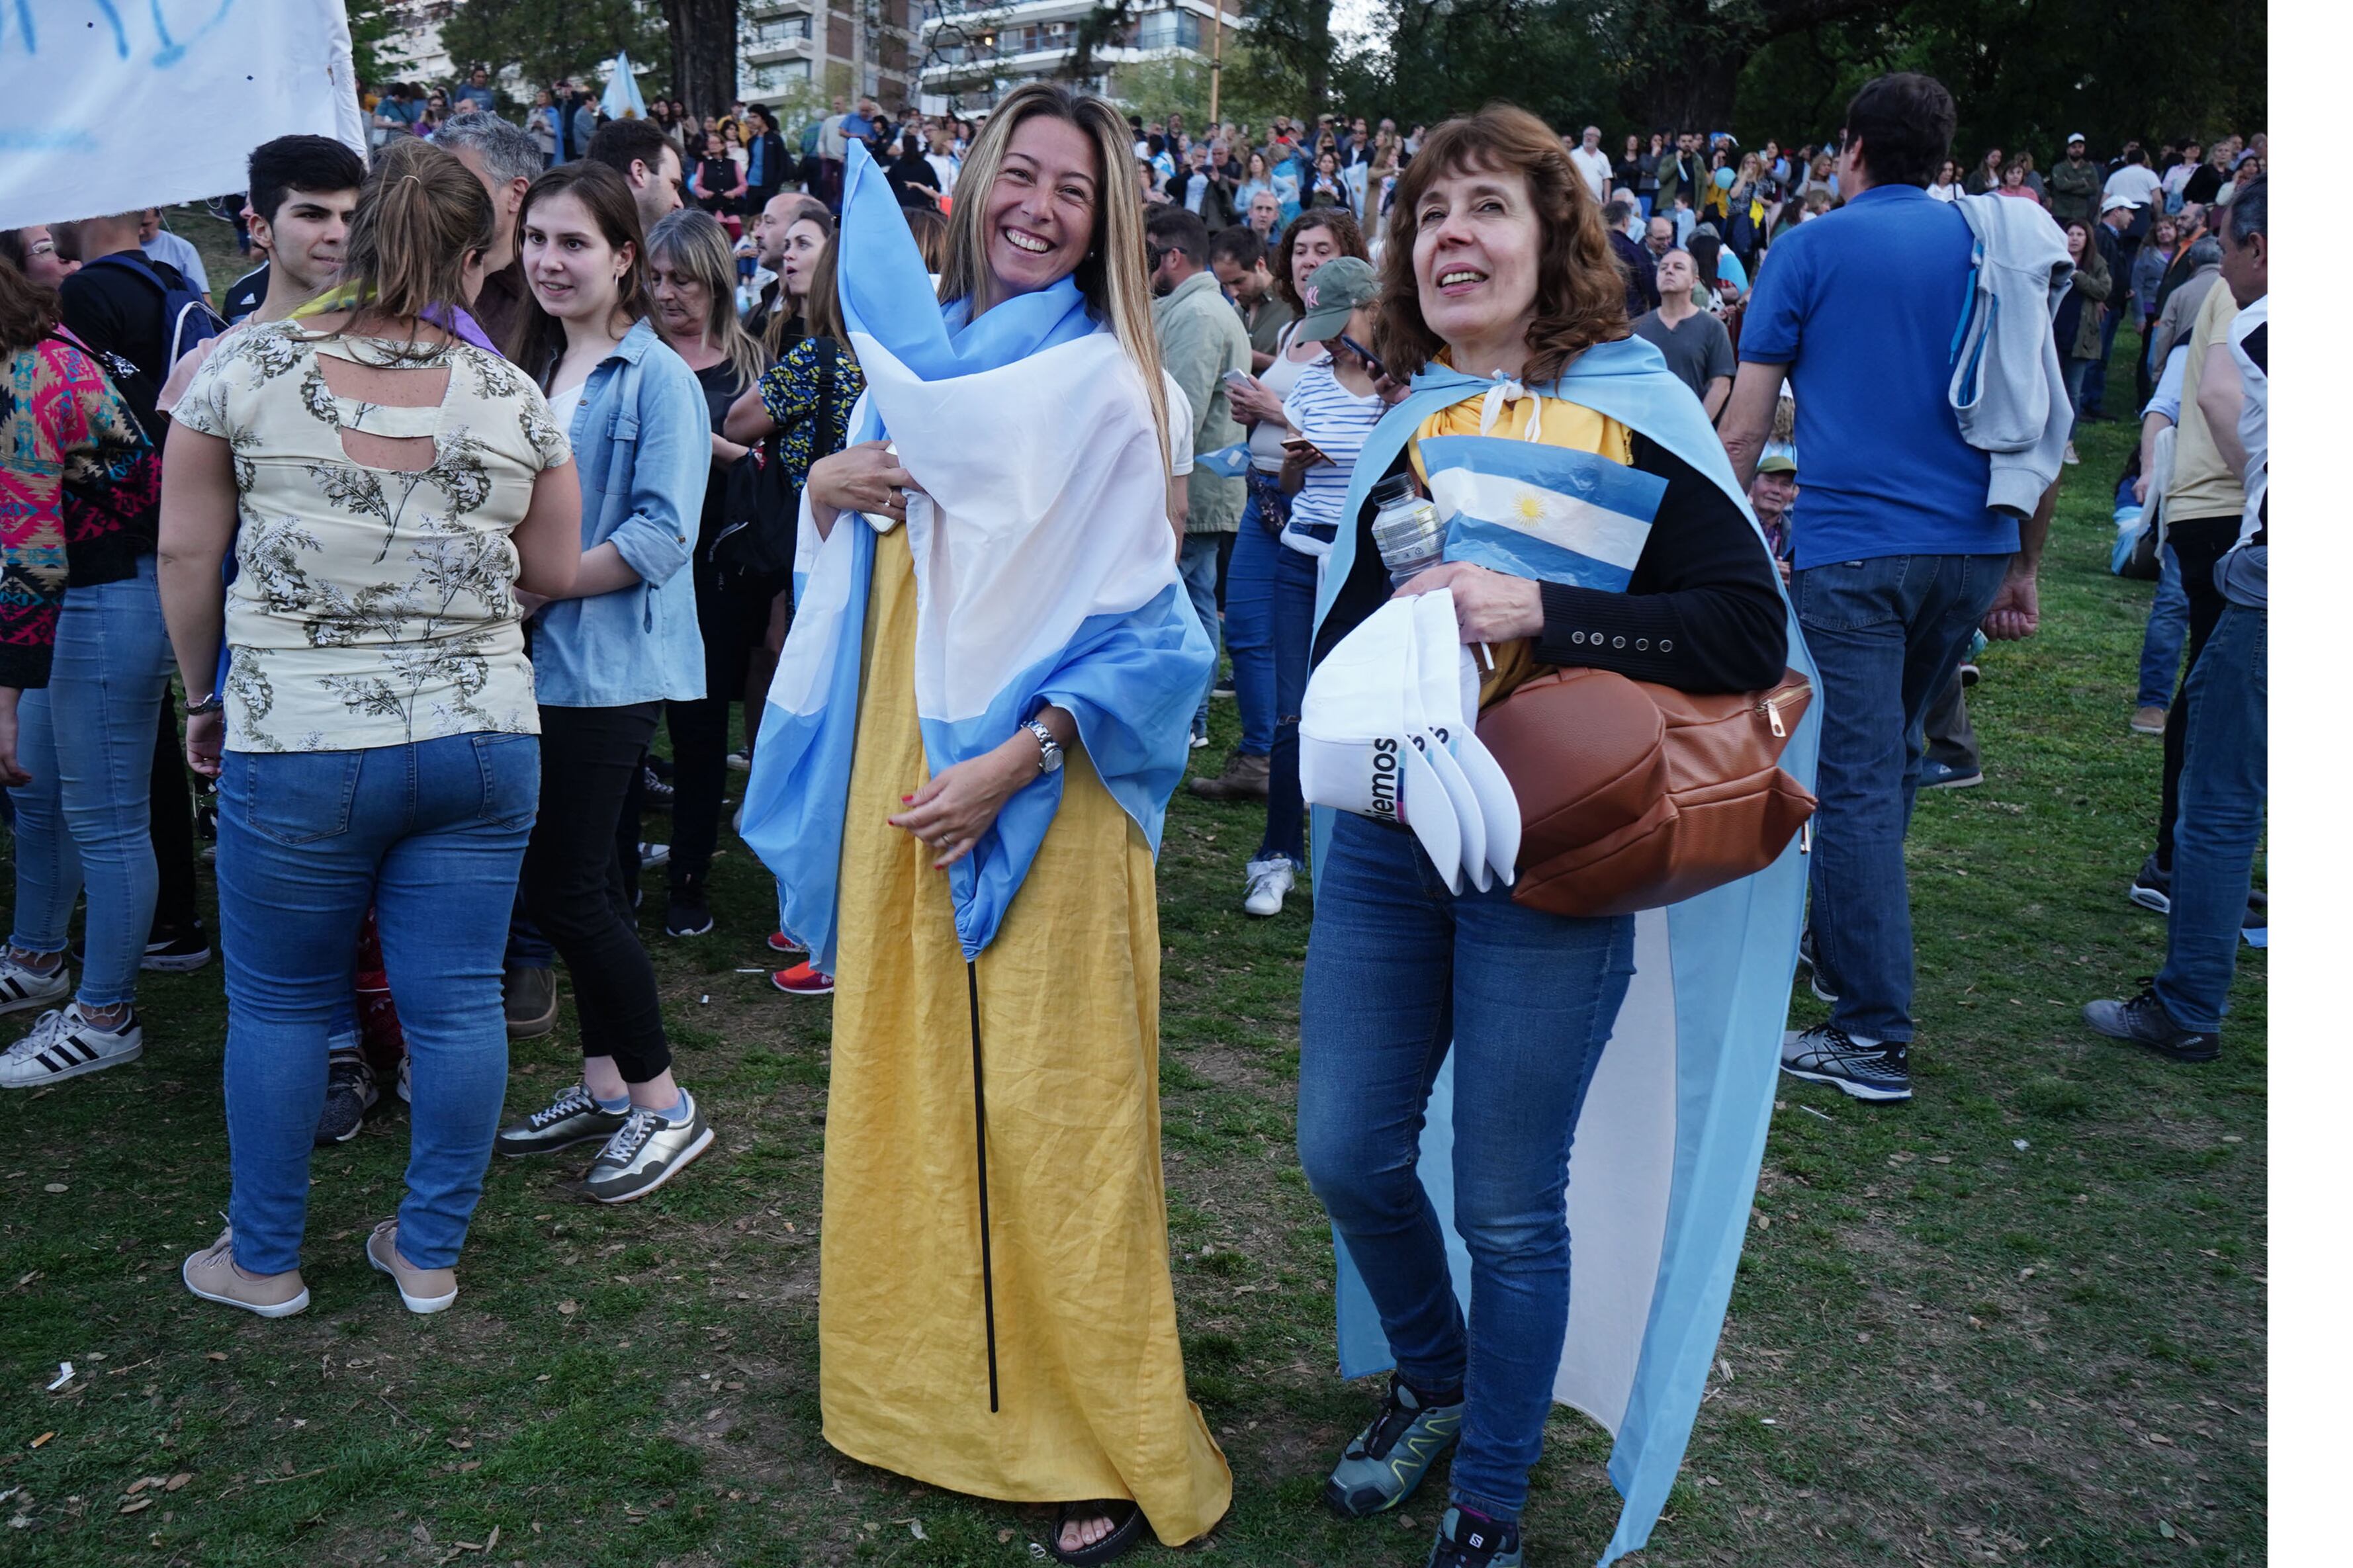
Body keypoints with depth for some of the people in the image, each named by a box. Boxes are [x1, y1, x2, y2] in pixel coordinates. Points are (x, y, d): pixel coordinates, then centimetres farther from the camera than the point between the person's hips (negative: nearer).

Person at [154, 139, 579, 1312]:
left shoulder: (247, 366, -3)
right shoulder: (510, 397, 0)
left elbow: (185, 552, 1)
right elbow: (554, 572, 6)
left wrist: (204, 694, 14)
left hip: (299, 741, -1)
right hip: (481, 735, 2)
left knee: (279, 1002, 14)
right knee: (456, 1000, 9)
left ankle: (263, 1260, 28)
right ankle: (430, 1252, 24)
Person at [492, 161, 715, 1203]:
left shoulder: (657, 378, -11)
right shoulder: (532, 367, 14)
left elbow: (661, 538, -18)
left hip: (611, 661, -8)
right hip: (544, 658, 8)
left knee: (561, 886, -6)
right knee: (582, 878, 13)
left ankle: (663, 1104, 8)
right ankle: (604, 1081, 26)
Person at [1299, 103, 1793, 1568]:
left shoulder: (1632, 406, -6)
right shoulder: (1405, 425, 10)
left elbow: (1750, 628, -15)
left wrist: (1536, 610, -24)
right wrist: (1402, 621, -6)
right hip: (1389, 837, 5)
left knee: (1509, 1207, 4)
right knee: (1347, 1152, 10)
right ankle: (1433, 1381, 39)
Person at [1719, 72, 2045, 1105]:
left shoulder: (1812, 249, 1)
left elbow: (1743, 428, -3)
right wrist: (2025, 568, 18)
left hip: (1851, 546, -5)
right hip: (1972, 546, 5)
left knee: (1857, 783, -4)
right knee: (1892, 759, 21)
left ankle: (1873, 1037, -3)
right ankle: (1844, 946, 37)